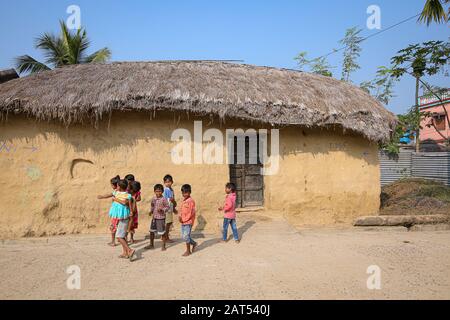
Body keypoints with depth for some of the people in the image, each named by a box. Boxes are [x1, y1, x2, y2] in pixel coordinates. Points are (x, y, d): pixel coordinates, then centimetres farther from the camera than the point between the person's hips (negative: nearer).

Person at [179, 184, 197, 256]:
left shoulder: (191, 201, -13)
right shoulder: (183, 201, 11)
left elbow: (191, 213, -16)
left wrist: (184, 220, -13)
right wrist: (180, 217, -2)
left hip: (188, 222, -8)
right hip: (183, 222, 8)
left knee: (186, 236, -4)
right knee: (184, 236, 12)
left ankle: (188, 251, 11)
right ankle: (194, 243, 33)